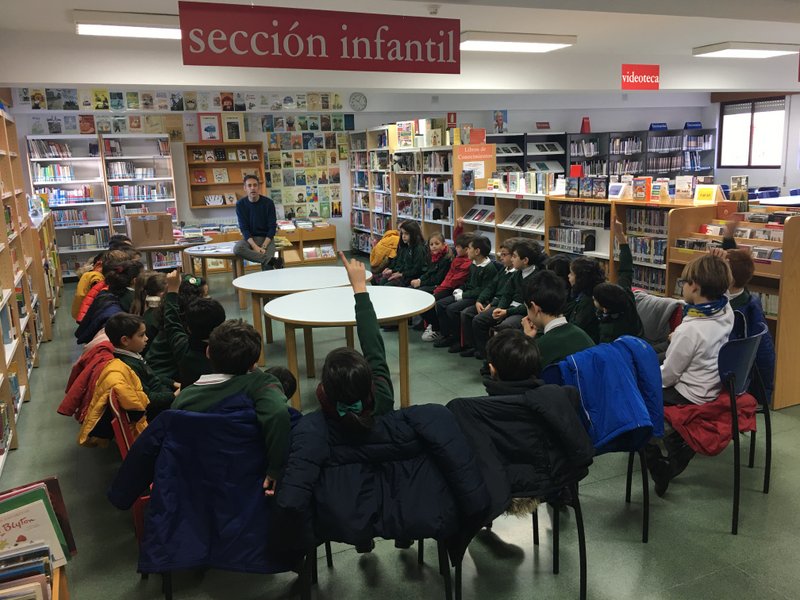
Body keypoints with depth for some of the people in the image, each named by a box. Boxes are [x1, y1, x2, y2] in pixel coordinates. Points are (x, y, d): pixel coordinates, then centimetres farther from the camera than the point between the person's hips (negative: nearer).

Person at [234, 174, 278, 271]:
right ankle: (272, 260, -30)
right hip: (249, 238, 1)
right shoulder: (240, 204, -4)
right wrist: (254, 246, -22)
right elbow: (244, 228, -7)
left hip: (266, 238, -1)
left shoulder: (268, 203, -7)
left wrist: (263, 246, -20)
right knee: (237, 249, -32)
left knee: (267, 265, -26)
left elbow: (272, 227, -6)